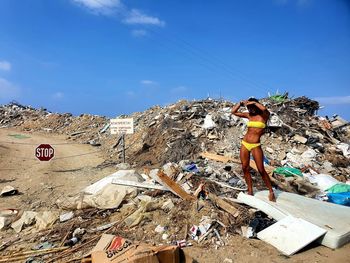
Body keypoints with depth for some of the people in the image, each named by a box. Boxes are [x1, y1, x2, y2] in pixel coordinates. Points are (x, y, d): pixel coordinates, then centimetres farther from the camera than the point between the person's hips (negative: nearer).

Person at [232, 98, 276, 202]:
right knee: (245, 168, 5)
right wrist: (241, 103, 0)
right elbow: (234, 112, 12)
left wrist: (254, 102, -15)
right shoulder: (249, 115, 8)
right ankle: (250, 191, 17)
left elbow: (264, 108, -29)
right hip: (245, 144, 5)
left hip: (255, 146, -5)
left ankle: (271, 191, 10)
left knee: (261, 170, -6)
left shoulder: (264, 115, -4)